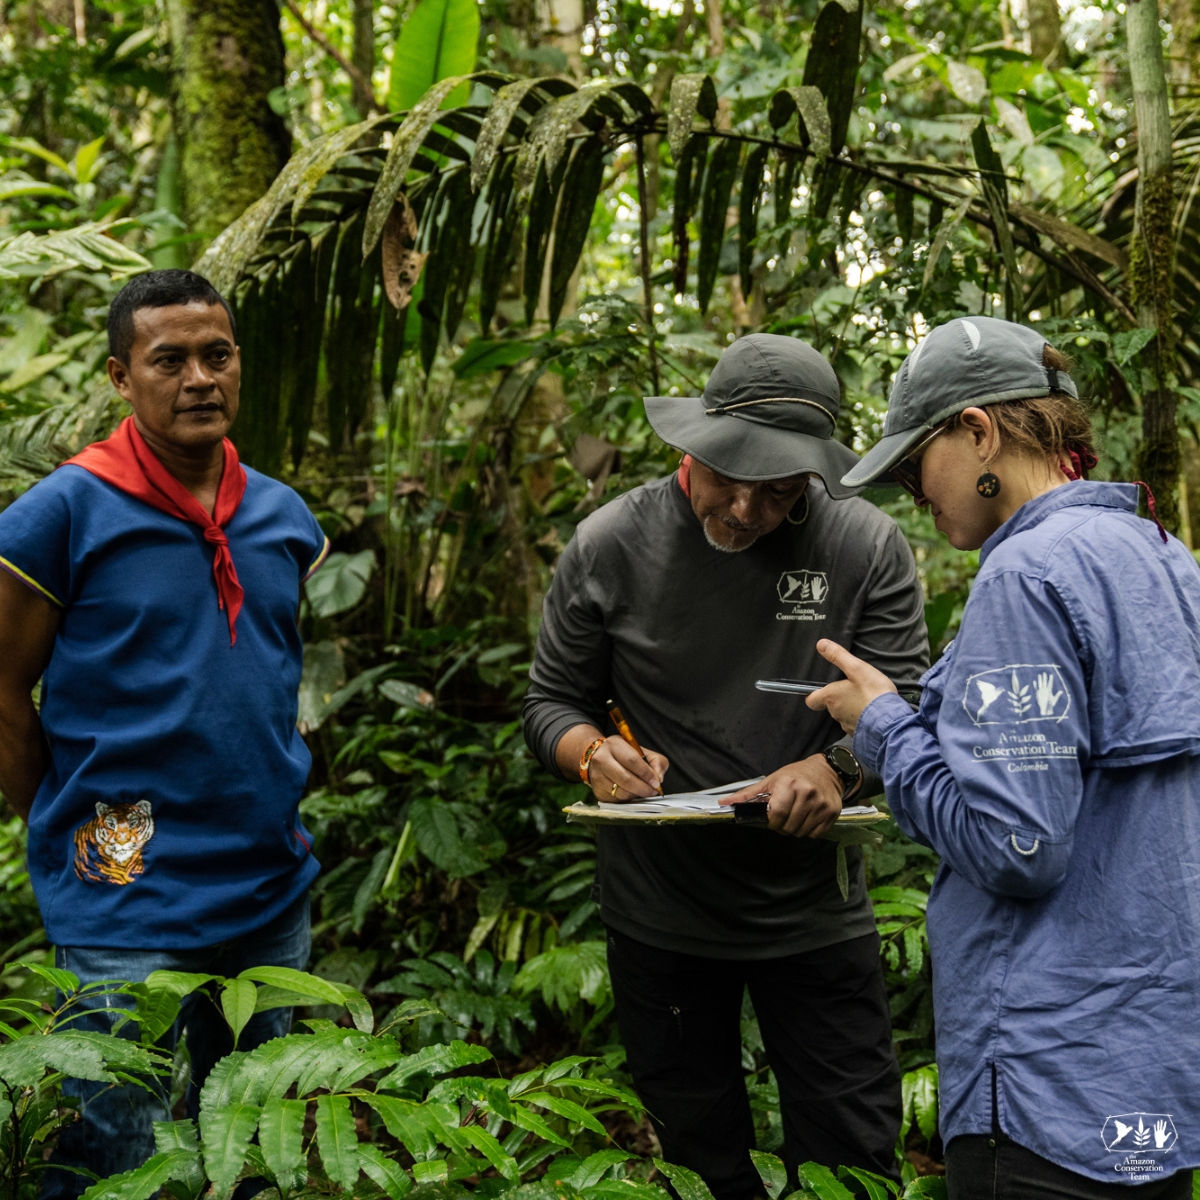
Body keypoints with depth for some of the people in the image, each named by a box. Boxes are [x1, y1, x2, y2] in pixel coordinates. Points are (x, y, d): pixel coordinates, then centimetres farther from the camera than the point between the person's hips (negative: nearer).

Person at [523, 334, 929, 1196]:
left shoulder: (869, 549, -8)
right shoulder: (610, 545, -6)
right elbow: (552, 703, 1)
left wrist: (840, 767, -29)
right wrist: (595, 753, -22)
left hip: (815, 910, 0)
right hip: (659, 917, 1)